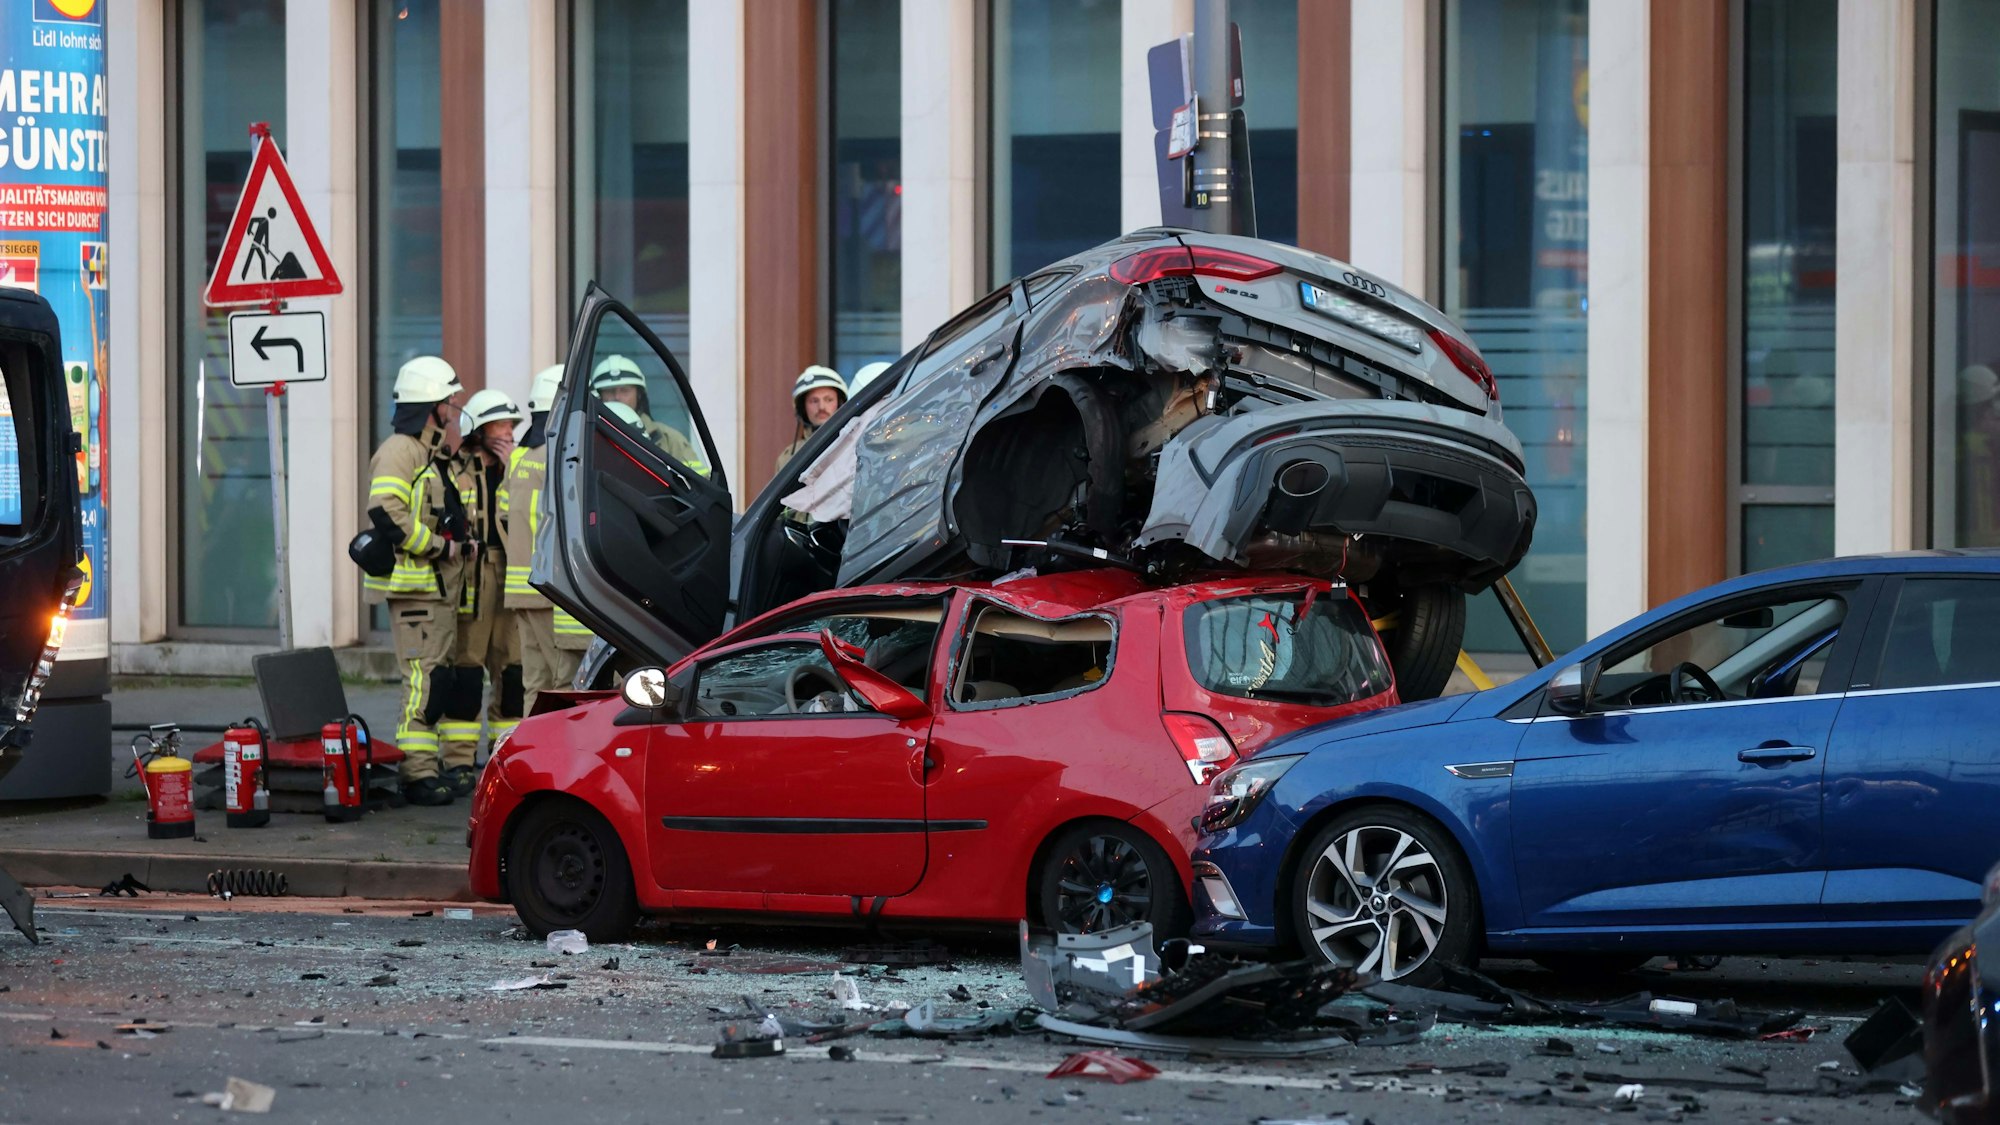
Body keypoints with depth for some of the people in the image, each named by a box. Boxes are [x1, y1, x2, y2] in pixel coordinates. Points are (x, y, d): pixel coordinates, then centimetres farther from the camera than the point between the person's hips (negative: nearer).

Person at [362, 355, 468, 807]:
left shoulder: (432, 454, 22)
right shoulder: (399, 451, -12)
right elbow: (387, 514, -24)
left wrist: (461, 543, 14)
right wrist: (440, 546, -18)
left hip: (438, 584, 10)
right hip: (413, 587, -10)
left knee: (437, 677, 11)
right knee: (425, 678, -14)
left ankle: (426, 766, 16)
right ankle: (418, 773, -16)